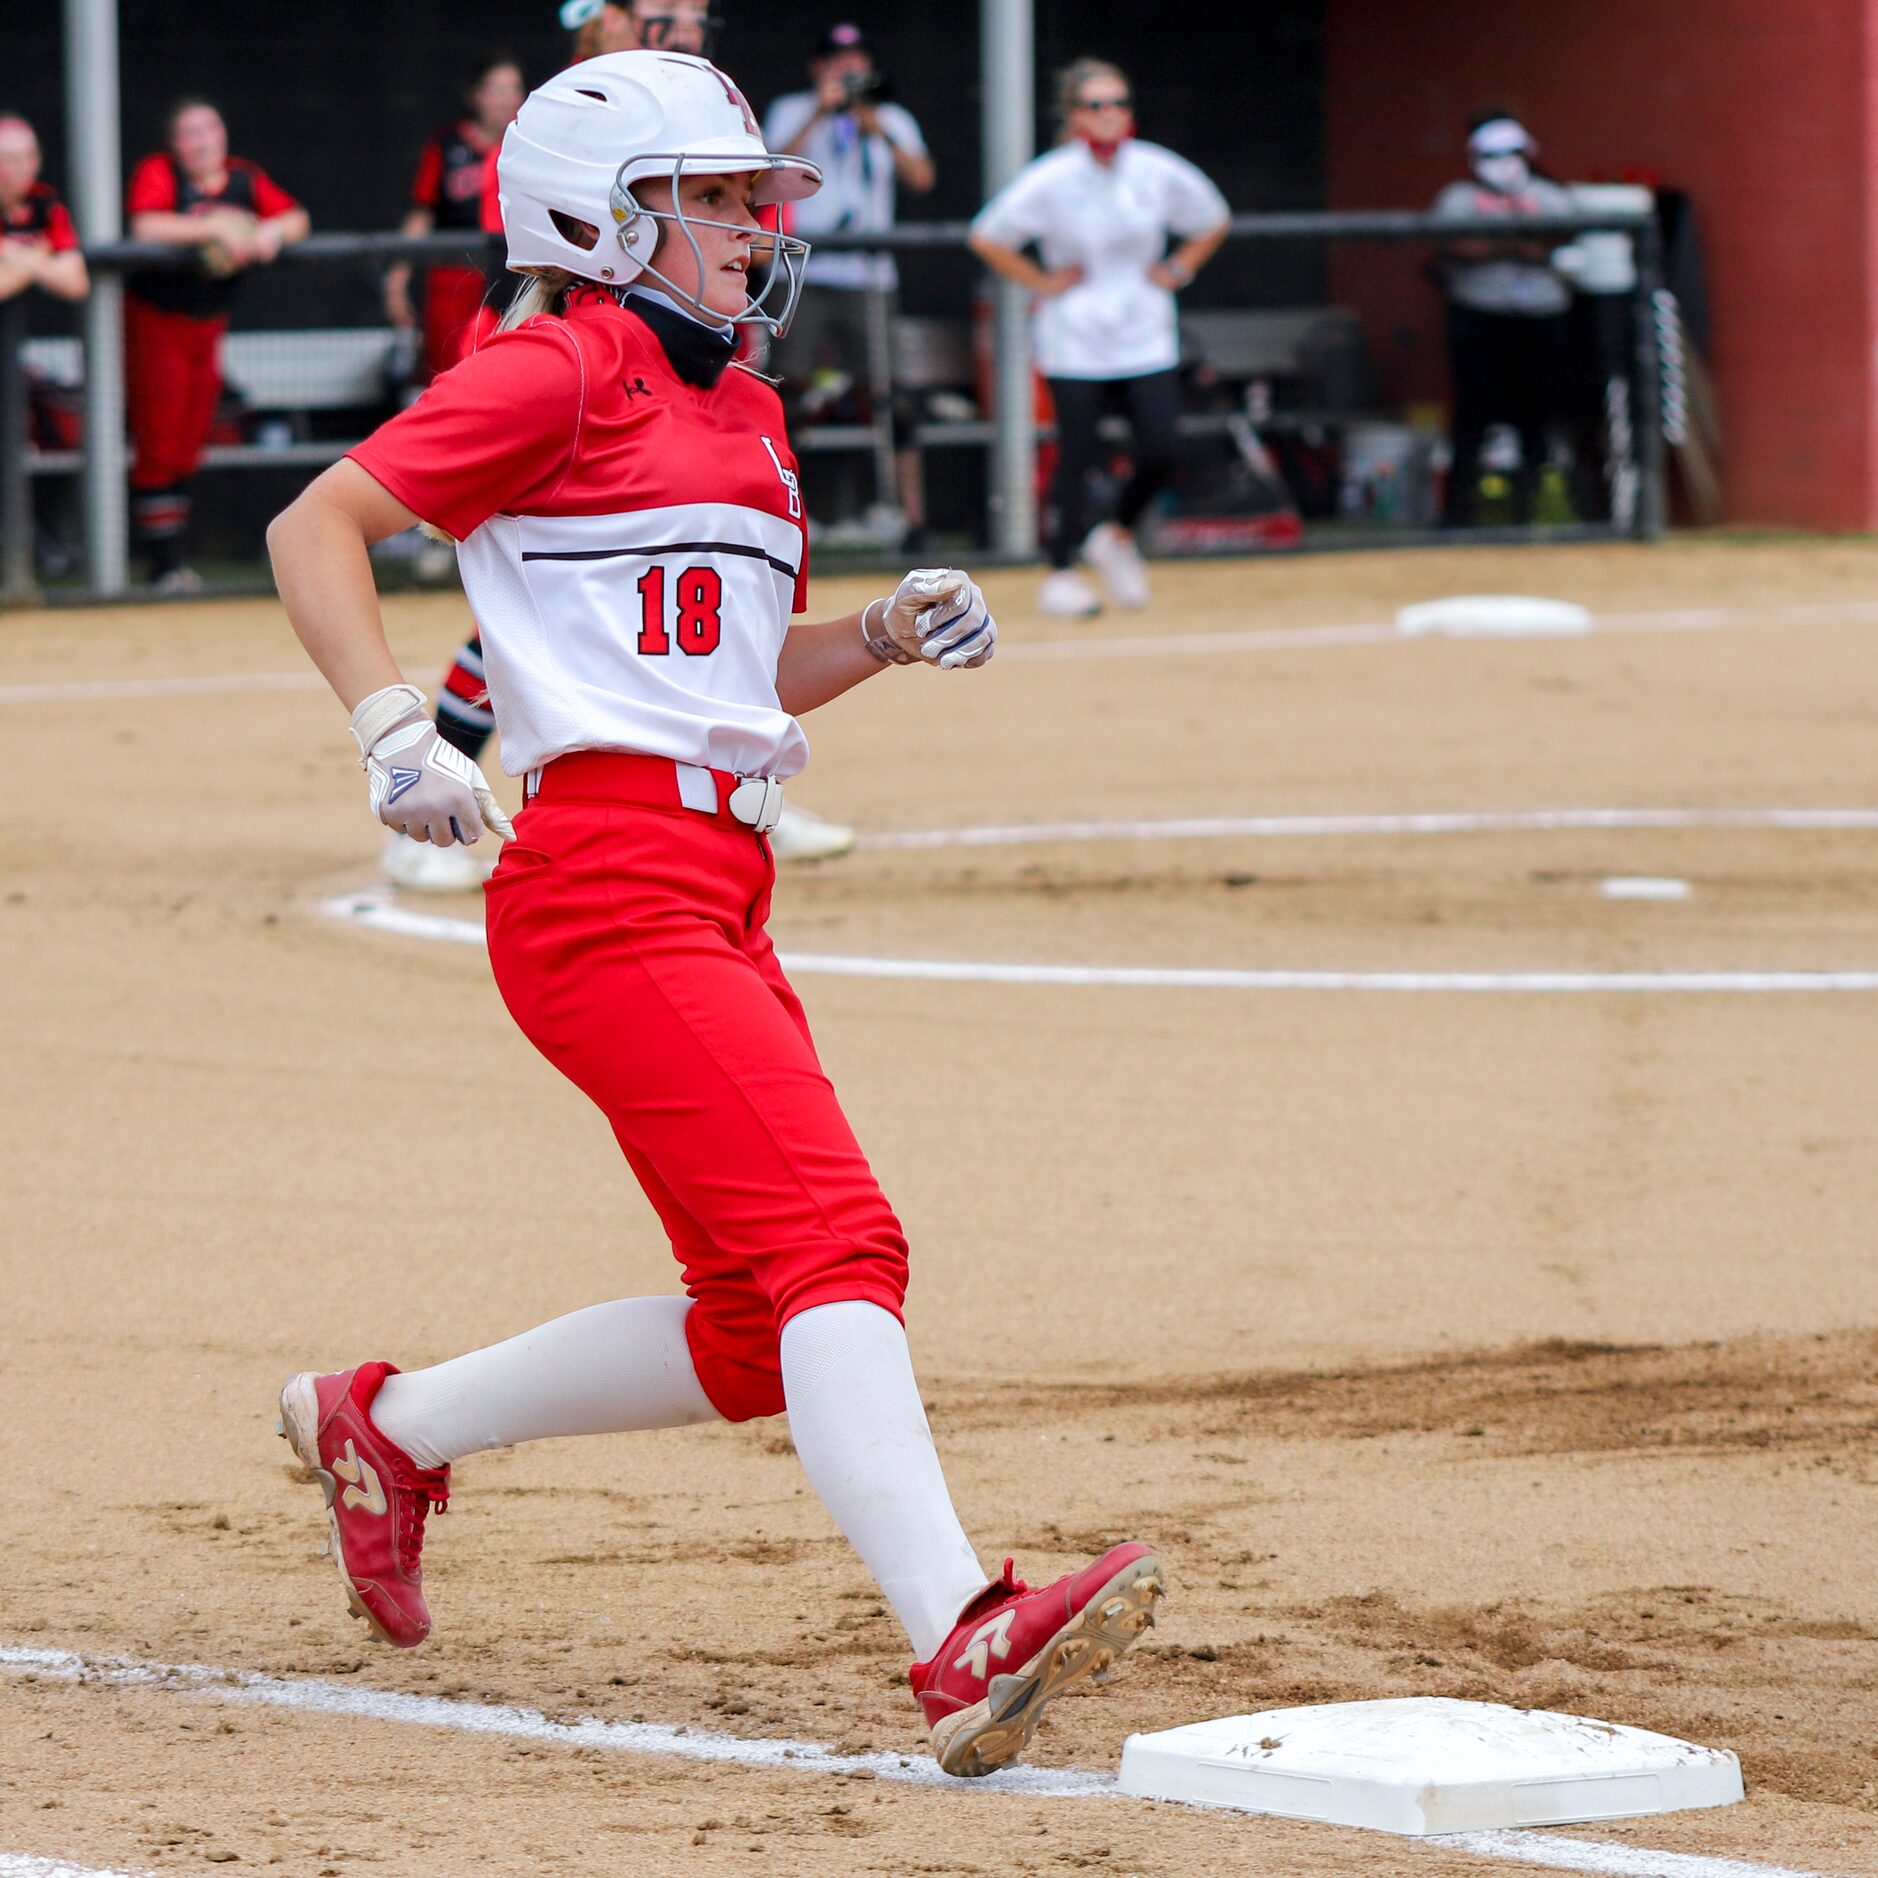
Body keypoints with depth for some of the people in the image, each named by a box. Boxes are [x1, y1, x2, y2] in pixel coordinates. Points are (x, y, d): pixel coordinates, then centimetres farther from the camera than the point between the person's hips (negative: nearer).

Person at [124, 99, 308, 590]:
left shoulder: (245, 179, 5)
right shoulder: (159, 173, -10)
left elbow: (296, 218, 3)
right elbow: (146, 227, -27)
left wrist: (272, 231, -19)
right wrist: (214, 228, -29)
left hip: (208, 325, 5)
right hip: (156, 322, -5)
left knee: (187, 450, 9)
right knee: (159, 446, -5)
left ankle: (171, 556, 17)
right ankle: (162, 566, -3)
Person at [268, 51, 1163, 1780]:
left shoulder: (740, 408, 22)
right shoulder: (563, 370, -3)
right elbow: (316, 527, -7)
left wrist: (892, 630, 10)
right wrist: (393, 725, -20)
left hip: (720, 898, 9)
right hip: (610, 881, -9)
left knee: (758, 1340, 12)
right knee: (835, 1245, -22)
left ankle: (389, 1426, 29)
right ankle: (964, 1646, -34)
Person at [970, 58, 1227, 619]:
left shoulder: (1159, 172, -5)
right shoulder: (1050, 180, -13)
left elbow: (1213, 223, 13)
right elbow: (986, 237, -3)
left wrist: (1176, 272, 3)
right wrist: (1041, 283, -6)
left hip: (1146, 336, 3)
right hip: (1073, 337, -3)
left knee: (1161, 450, -7)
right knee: (1076, 455, -3)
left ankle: (1117, 536, 21)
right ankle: (1060, 574, 11)